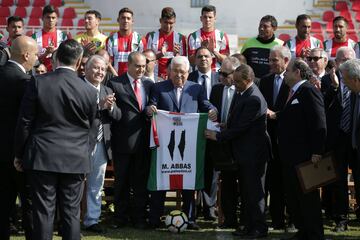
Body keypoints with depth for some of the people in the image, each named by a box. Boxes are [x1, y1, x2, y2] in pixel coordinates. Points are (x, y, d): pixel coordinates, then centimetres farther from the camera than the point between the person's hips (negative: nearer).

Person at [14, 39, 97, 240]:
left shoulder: (38, 82, -8)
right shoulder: (89, 91, -5)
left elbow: (25, 122, -3)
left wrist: (19, 154, 6)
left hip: (42, 157, -1)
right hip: (75, 159, 1)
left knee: (43, 211, 4)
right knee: (71, 212, 7)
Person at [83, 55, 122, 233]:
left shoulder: (107, 91, 15)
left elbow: (118, 116, 9)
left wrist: (110, 107, -11)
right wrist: (99, 105, -26)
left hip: (101, 145, 7)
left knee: (96, 186, 13)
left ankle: (92, 220, 23)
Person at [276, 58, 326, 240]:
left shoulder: (309, 91, -14)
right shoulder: (292, 92, 15)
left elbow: (318, 124, -20)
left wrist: (316, 152, -23)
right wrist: (276, 115, 7)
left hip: (304, 156, -9)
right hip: (289, 157, 10)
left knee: (308, 196, -1)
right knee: (292, 196, 14)